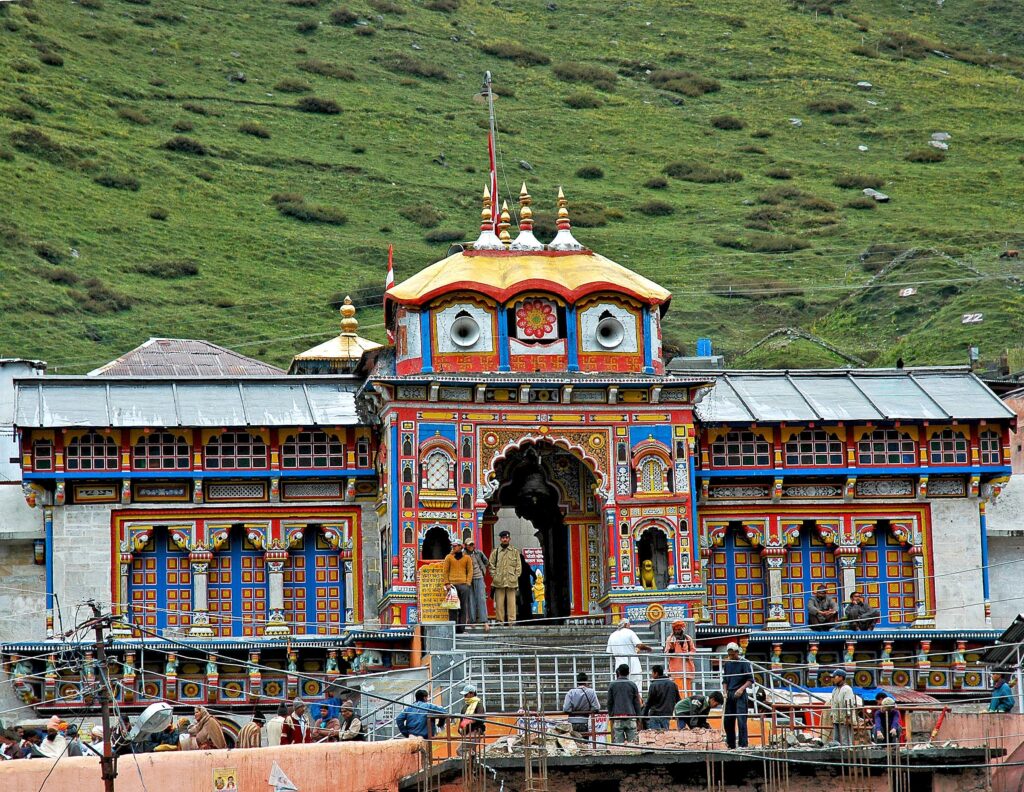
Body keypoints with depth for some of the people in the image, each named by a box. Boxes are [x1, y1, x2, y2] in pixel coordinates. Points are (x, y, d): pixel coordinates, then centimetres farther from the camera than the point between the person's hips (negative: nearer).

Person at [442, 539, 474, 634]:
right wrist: (446, 583, -2)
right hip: (452, 585, 0)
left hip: (463, 584, 0)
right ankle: (454, 627, -2)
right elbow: (445, 571, 8)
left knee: (464, 606, -2)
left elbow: (470, 571, 10)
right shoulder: (449, 557, 10)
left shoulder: (467, 558, 11)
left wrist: (468, 583, -2)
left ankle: (462, 627, 0)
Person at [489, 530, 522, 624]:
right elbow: (491, 565, 9)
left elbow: (519, 566, 11)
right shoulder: (495, 552, 10)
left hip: (511, 582, 0)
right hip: (499, 582, 0)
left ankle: (511, 621, -1)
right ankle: (500, 621, 2)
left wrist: (515, 577, 0)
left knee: (511, 602, -2)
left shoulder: (515, 552, 12)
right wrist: (495, 576, -3)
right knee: (499, 603, -2)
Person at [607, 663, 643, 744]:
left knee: (618, 743, 0)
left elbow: (609, 703, 7)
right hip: (630, 717, 0)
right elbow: (637, 703, 4)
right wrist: (638, 716, 11)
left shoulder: (612, 685, 4)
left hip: (617, 718, 0)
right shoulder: (632, 685, 2)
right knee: (632, 741, 0)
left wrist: (610, 716, 16)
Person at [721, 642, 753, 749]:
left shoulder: (744, 663, -3)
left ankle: (742, 744, -12)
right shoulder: (726, 664, 13)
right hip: (729, 695, 6)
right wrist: (724, 692, 5)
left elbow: (750, 680, -4)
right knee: (727, 720, 6)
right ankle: (731, 744, 15)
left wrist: (741, 689, -16)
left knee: (741, 719, -12)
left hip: (740, 695, -6)